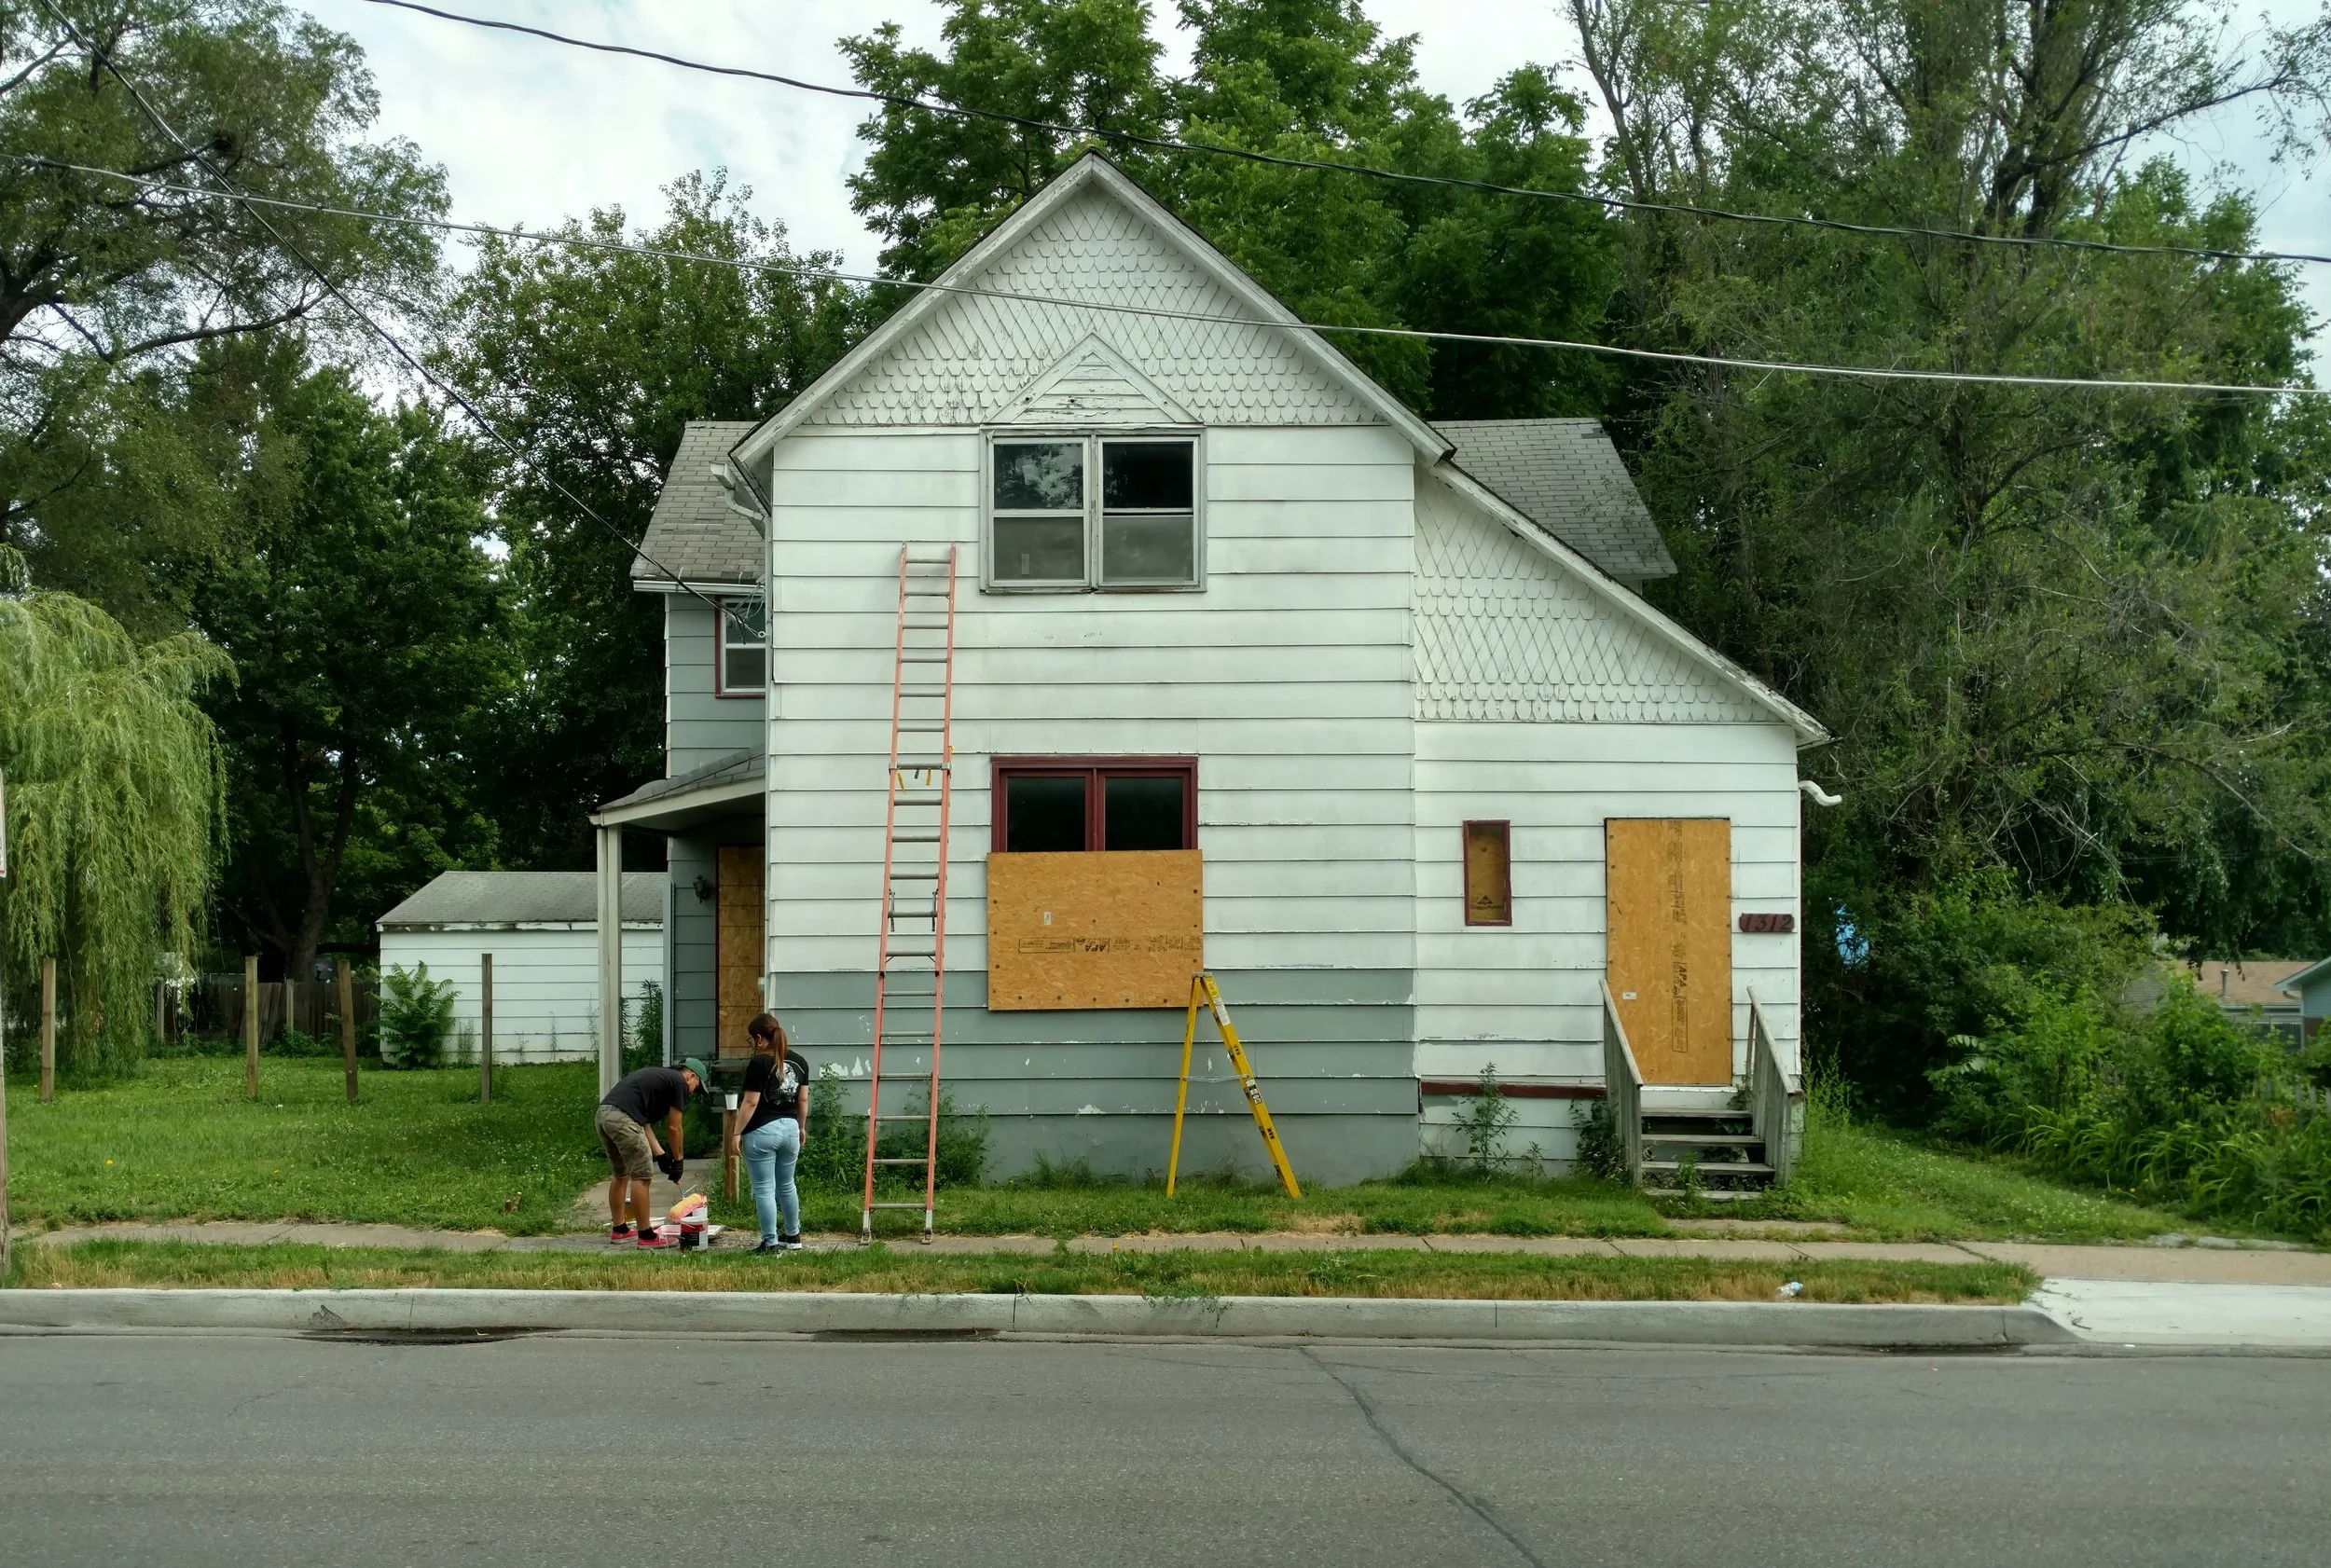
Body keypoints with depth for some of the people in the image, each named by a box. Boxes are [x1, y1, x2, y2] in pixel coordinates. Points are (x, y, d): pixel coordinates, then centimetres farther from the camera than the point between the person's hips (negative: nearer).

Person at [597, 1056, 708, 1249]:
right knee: (642, 1176, -1)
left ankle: (619, 1229, 30)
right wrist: (678, 1160, 19)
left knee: (621, 1174, 22)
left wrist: (660, 1155, 25)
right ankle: (646, 1235, 2)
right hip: (623, 1119, -9)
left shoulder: (658, 1076, 30)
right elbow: (673, 1127, 8)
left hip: (603, 1113, 9)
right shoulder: (679, 1083, 6)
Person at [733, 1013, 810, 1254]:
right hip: (790, 1128, 7)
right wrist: (802, 1126, 23)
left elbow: (750, 1103, -15)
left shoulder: (759, 1063, -14)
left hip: (762, 1131, -7)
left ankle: (771, 1243, 0)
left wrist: (737, 1132, -9)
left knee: (764, 1189, 0)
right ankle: (793, 1236, 30)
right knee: (787, 1185, 20)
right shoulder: (798, 1061, 5)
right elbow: (803, 1099, 11)